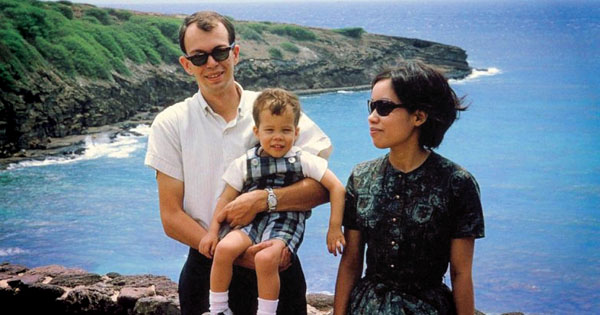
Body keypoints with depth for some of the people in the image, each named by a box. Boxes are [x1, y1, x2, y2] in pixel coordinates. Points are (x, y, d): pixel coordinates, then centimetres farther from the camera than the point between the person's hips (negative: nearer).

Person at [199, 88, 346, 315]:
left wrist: (334, 228, -5)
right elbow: (227, 198, 11)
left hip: (286, 222, -3)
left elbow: (337, 188, 0)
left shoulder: (304, 161, 1)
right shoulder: (244, 164, 8)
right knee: (224, 248, -23)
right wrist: (213, 231, 1)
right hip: (252, 220, 3)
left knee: (266, 258, -32)